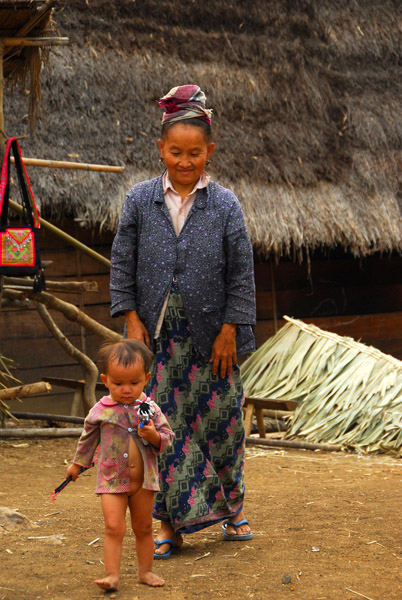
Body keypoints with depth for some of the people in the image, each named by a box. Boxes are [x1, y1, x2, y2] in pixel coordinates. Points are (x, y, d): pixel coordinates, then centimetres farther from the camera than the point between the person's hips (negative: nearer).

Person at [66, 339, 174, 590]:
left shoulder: (150, 409, -5)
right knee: (114, 528, -11)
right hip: (113, 480, -2)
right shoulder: (101, 411, -5)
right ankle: (112, 575, -10)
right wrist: (78, 463, 21)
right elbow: (88, 438, 11)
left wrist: (154, 436, -22)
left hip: (144, 480, 2)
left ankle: (146, 570, 25)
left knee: (144, 528, 13)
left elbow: (167, 436, 0)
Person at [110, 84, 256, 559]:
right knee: (162, 426, 1)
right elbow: (122, 265, 5)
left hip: (209, 336, -1)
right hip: (156, 333, 1)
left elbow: (242, 274, 0)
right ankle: (172, 523, 10)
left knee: (220, 420, 6)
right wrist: (132, 321, -2)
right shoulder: (140, 200, 1)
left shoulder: (224, 205, -2)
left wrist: (229, 332, -5)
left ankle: (231, 507, 28)